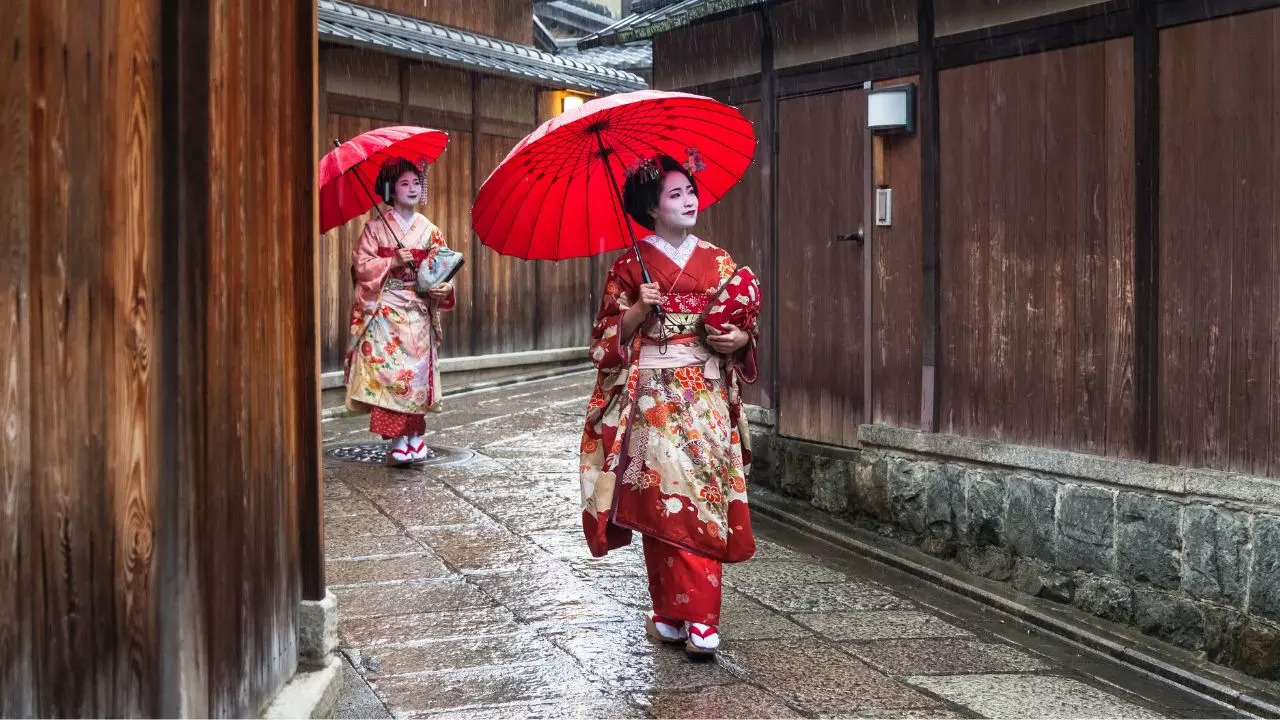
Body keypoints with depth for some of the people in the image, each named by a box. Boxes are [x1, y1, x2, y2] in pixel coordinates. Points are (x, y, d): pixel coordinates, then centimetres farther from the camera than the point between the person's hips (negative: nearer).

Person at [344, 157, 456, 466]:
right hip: (384, 312, -2)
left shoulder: (430, 231, 11)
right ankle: (398, 440, -9)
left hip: (418, 311, 2)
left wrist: (443, 287, -12)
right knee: (388, 371, -11)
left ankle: (415, 437, 4)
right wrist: (393, 262, -14)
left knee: (416, 373, -4)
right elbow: (361, 265, -2)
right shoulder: (375, 228, 4)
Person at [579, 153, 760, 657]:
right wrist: (638, 311, -13)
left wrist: (740, 339, -6)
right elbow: (607, 339, 3)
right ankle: (673, 612, 6)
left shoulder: (719, 262, 10)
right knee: (662, 500, -5)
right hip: (653, 398, -2)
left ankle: (698, 617, -2)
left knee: (702, 501, -5)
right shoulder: (630, 266, 4)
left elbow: (743, 328, 16)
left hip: (707, 397, 2)